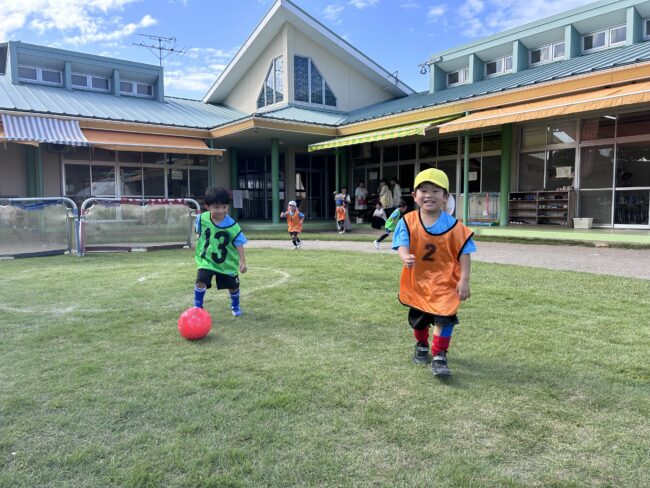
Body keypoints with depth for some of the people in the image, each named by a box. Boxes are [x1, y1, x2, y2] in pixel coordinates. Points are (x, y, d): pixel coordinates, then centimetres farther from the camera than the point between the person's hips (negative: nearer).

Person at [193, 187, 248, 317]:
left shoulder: (232, 225, -22)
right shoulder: (203, 218, -14)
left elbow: (239, 244, -16)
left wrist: (242, 261, -22)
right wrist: (201, 249, 13)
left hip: (227, 262, 0)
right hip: (206, 260, 0)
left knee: (233, 286, 14)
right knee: (201, 282, -18)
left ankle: (235, 305, 43)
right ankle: (198, 307, 3)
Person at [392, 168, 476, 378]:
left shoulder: (454, 226, -12)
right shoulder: (408, 222, -11)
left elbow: (464, 253, -8)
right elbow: (402, 244, -20)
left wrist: (464, 280, -13)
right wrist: (406, 258, -43)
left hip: (444, 281, -2)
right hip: (417, 280, 2)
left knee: (443, 317, -11)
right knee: (418, 317, 19)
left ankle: (439, 356, 5)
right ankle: (421, 346, 46)